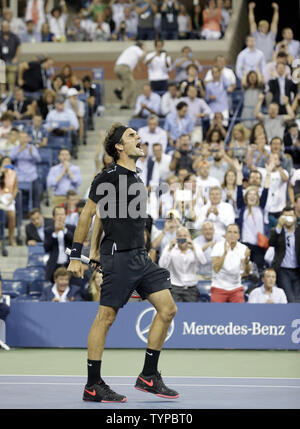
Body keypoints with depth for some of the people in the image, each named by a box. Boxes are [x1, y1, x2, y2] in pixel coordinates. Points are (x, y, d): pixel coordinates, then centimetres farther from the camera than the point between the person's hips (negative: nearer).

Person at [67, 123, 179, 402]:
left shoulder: (135, 178, 17)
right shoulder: (108, 177, -8)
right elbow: (87, 215, -6)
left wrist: (94, 249, 23)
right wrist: (75, 255, -8)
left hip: (140, 257, 9)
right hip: (119, 256, -9)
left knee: (168, 309, 3)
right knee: (105, 317, -4)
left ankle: (148, 377, 11)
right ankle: (93, 386, 4)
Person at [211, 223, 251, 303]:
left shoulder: (243, 248, -4)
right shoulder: (218, 246, -10)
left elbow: (246, 272, -11)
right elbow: (216, 269, -21)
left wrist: (246, 260, -31)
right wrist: (225, 253, -32)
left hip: (236, 288, 2)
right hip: (219, 288, -2)